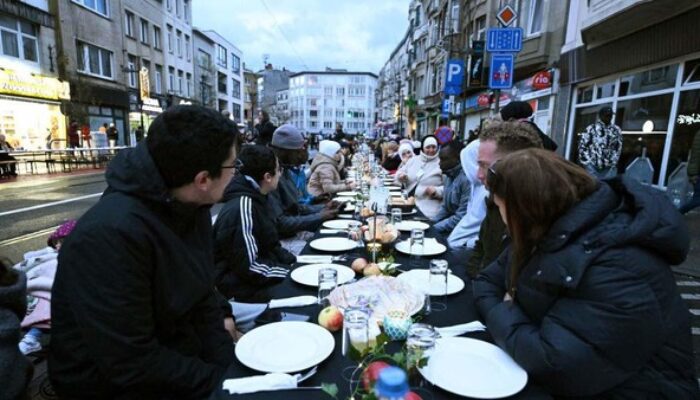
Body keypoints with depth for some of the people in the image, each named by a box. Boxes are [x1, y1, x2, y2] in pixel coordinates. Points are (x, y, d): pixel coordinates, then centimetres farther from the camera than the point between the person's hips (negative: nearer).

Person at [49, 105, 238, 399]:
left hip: (181, 348, 6)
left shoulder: (191, 207, -5)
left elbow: (202, 295, -1)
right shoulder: (110, 234, -29)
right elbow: (131, 364, -26)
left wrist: (228, 361, -10)